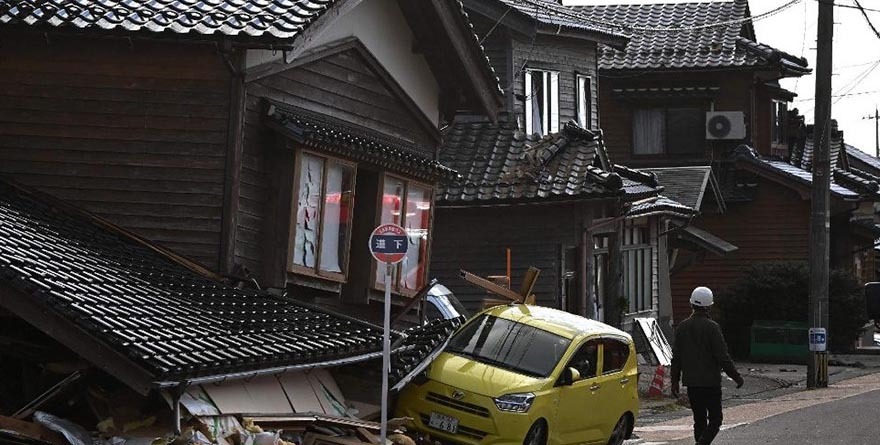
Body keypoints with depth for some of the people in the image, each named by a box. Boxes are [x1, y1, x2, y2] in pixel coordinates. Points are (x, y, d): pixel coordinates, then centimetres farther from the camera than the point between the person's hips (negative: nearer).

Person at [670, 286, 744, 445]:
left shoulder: (682, 327, 5)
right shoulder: (712, 327, -13)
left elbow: (676, 357, 9)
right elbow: (723, 356, -13)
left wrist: (675, 381, 16)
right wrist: (736, 377, -3)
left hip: (691, 383, 6)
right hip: (710, 382, -6)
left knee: (699, 420, 14)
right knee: (715, 419, 0)